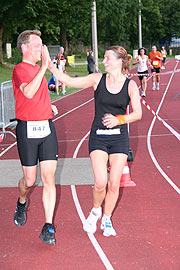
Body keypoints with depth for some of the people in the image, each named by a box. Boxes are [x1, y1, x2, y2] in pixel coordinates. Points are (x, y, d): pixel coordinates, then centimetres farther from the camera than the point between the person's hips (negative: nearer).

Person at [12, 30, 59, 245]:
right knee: (29, 180, 4)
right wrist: (44, 67, -30)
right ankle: (22, 203, 39)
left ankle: (48, 227, 2)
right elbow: (28, 92, -30)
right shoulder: (20, 69, -8)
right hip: (28, 130, -6)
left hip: (47, 127, 6)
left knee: (49, 178, -1)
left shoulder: (38, 69, 16)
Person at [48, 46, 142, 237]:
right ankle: (95, 210, 19)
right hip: (98, 137, 0)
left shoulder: (130, 85, -1)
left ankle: (107, 219, 24)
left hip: (119, 137, 0)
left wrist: (119, 119, -16)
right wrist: (51, 66, -6)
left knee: (114, 184, 1)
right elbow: (69, 81, 2)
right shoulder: (98, 79, 1)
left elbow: (137, 113, 0)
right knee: (100, 183, -13)